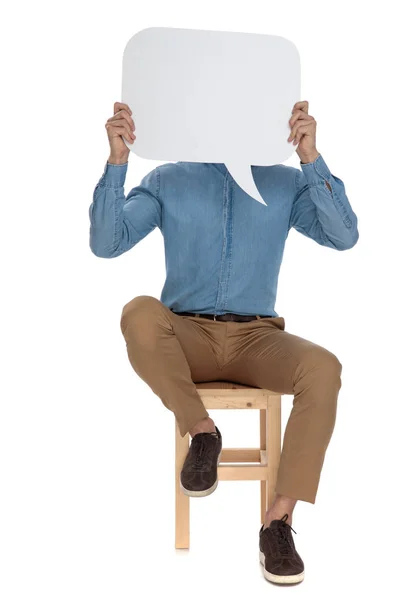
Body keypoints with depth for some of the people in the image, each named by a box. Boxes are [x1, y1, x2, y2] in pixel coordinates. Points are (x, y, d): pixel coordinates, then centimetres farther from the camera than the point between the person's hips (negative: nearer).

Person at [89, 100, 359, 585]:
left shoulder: (286, 181, 7)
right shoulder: (167, 179, 7)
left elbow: (343, 237, -8)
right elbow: (106, 244, -5)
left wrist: (311, 158, -19)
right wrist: (117, 160, -17)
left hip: (257, 337, 1)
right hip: (187, 335, 0)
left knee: (323, 368, -29)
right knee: (139, 313, -32)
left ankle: (279, 520, -16)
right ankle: (201, 431, -11)